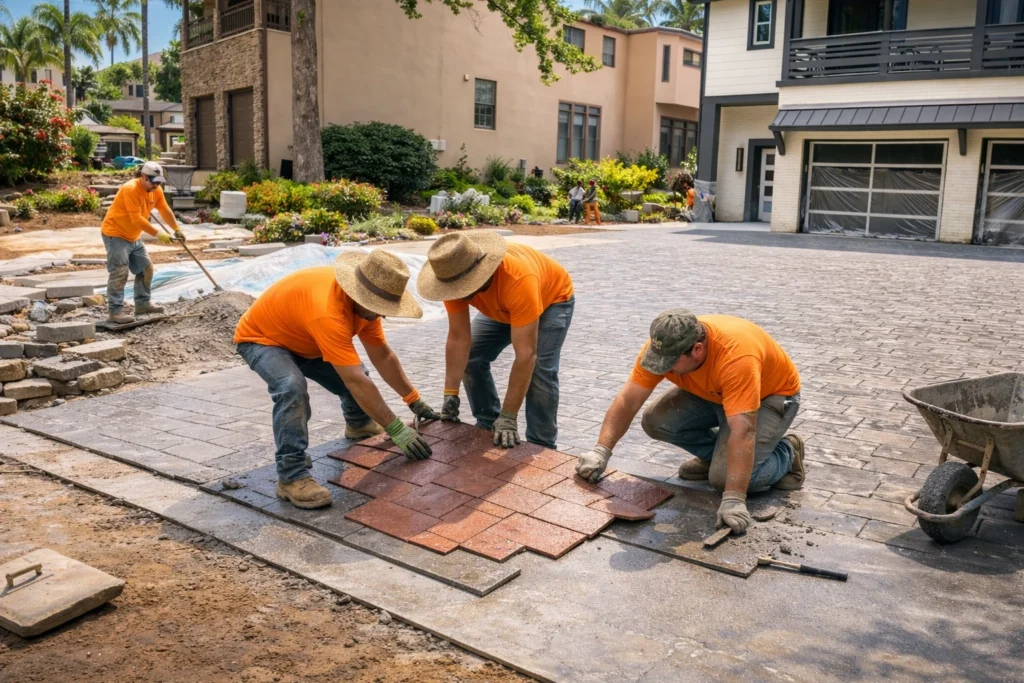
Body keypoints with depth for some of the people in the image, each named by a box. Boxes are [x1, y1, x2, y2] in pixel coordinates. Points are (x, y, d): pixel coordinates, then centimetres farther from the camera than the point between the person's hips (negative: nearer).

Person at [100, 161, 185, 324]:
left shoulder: (156, 190, -1)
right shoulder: (130, 189, -26)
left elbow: (165, 210, 9)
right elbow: (137, 219, -31)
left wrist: (177, 229, 2)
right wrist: (158, 234, -31)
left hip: (134, 236, 9)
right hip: (115, 234, -9)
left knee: (146, 268, 12)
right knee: (119, 273, -14)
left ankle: (142, 303, 24)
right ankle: (115, 311, -13)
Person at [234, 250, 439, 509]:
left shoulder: (362, 299, -15)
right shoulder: (328, 311, -43)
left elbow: (382, 355, -4)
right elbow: (357, 382, -43)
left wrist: (415, 401, -3)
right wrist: (396, 429, -39)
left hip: (301, 339, 8)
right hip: (260, 338, -8)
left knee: (353, 375, 8)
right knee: (292, 389, -35)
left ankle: (359, 425, 41)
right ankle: (291, 476, -24)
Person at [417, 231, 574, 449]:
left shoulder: (518, 279, -46)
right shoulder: (454, 276, -30)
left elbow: (526, 355, -44)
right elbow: (458, 338, -22)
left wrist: (508, 417, -43)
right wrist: (450, 395, -26)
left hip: (552, 299, -5)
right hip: (502, 306, 6)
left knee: (540, 371, -21)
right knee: (471, 359, -4)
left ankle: (541, 446, -6)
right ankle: (489, 426, 13)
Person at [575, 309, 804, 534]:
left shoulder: (735, 356, -41)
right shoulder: (661, 346, -24)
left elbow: (742, 432, -44)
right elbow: (627, 401, -18)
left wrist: (733, 498, -47)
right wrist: (601, 451, -27)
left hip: (772, 395, -6)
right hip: (713, 392, 6)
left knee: (723, 476, -22)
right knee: (656, 421, -14)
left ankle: (787, 453, 6)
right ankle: (715, 453, 11)